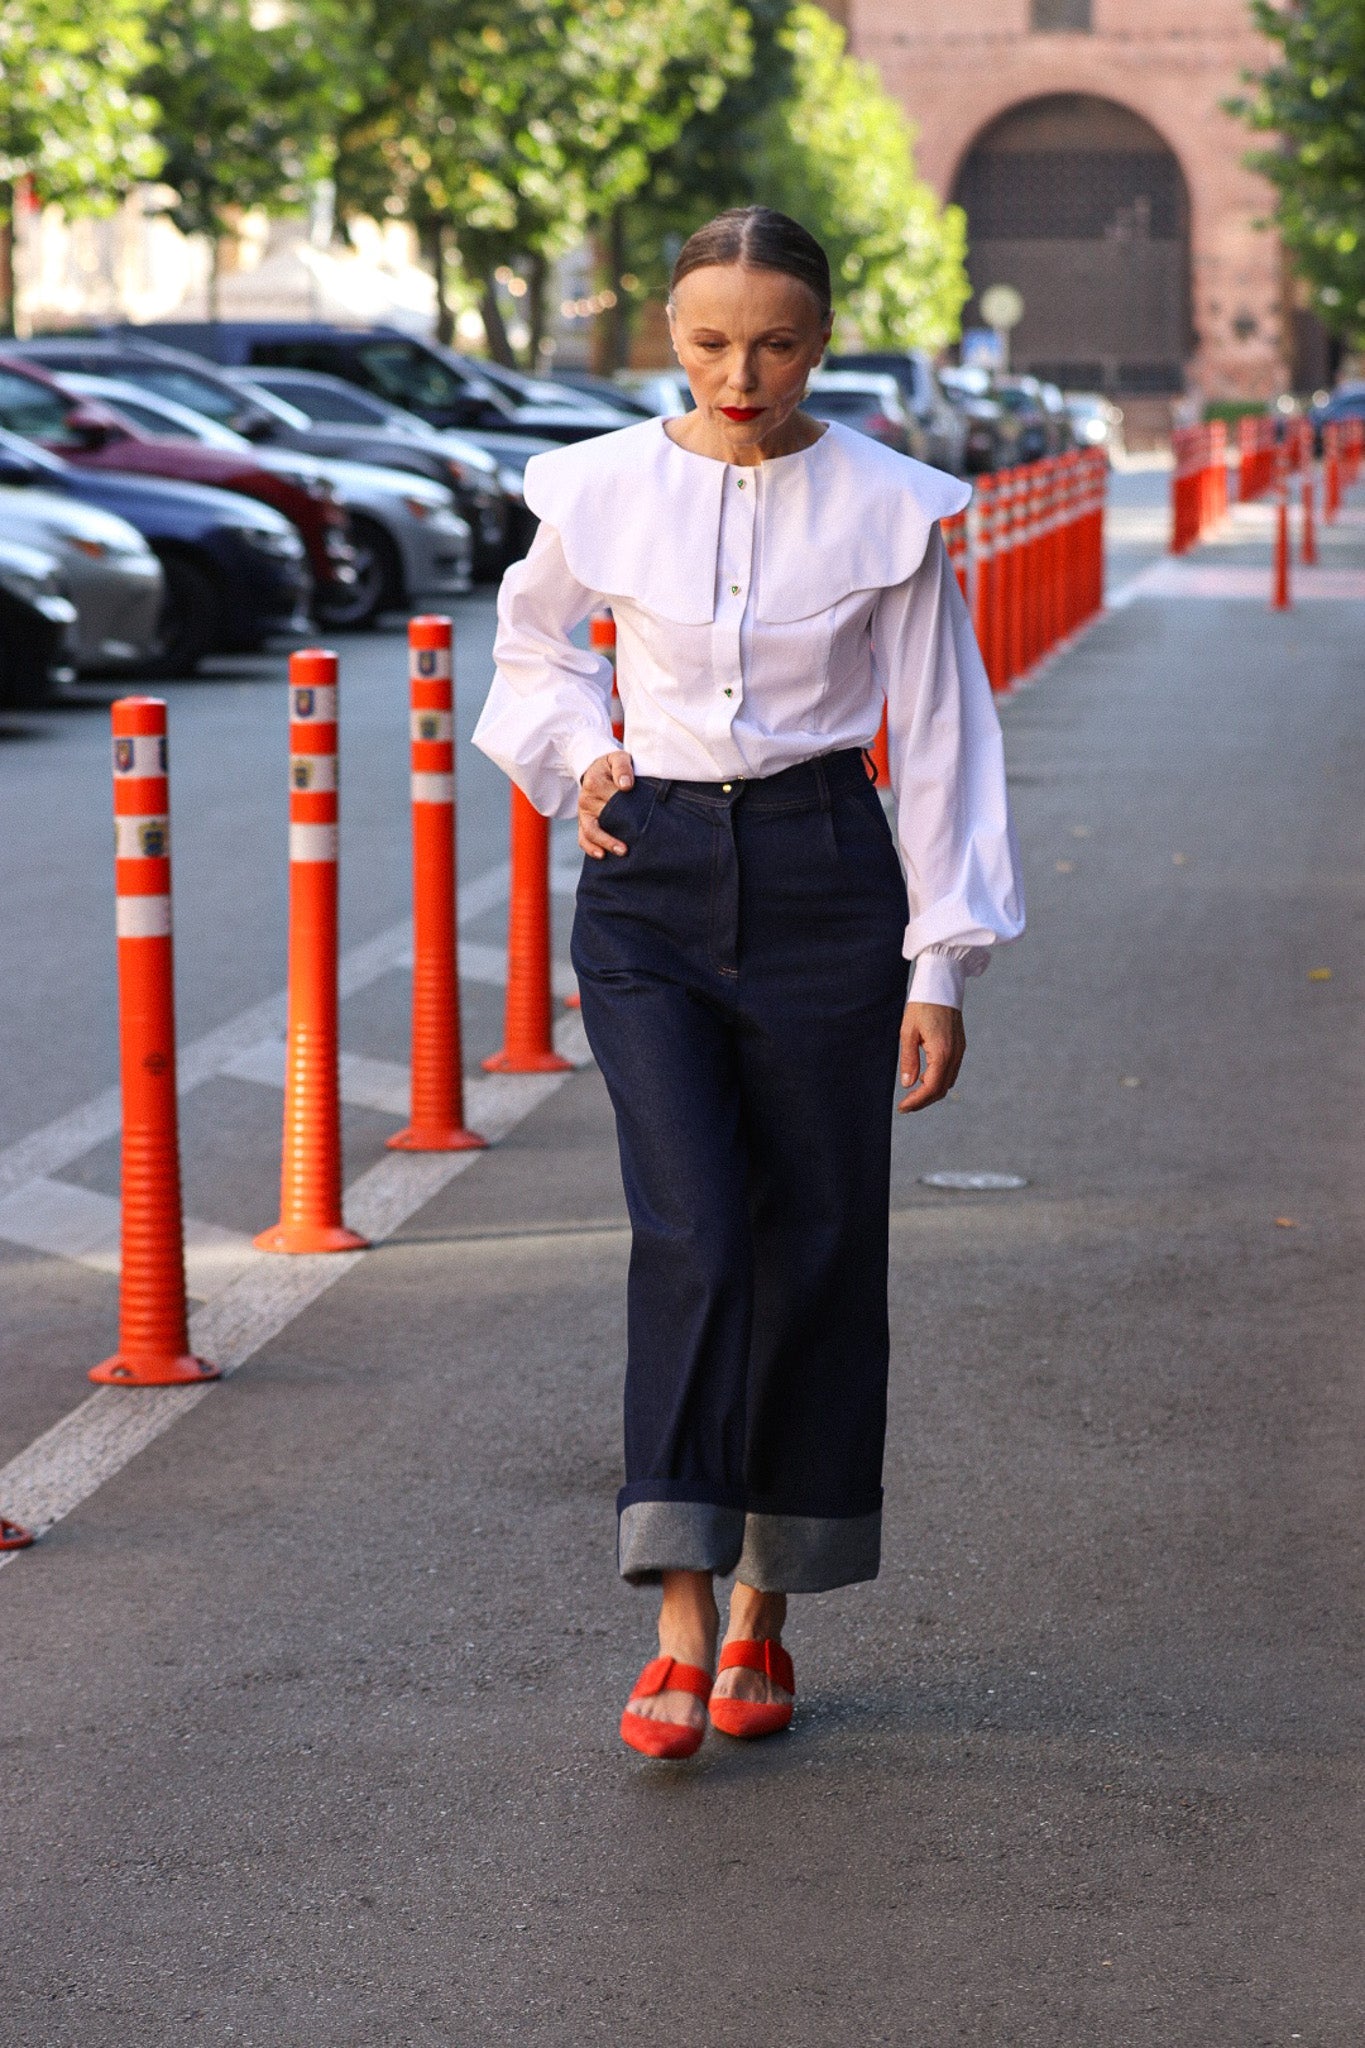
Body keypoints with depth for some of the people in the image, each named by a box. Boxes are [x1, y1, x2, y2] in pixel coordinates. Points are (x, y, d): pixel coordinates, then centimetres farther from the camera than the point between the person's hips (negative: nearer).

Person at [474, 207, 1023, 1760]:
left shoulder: (889, 509, -3)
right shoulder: (602, 491, -1)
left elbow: (938, 740, 2)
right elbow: (534, 644, 21)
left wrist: (941, 968, 0)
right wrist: (575, 752, 2)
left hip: (824, 883, 0)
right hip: (651, 883, 0)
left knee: (815, 1248, 3)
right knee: (691, 1235, -13)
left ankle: (764, 1609, 18)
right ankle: (679, 1625, -13)